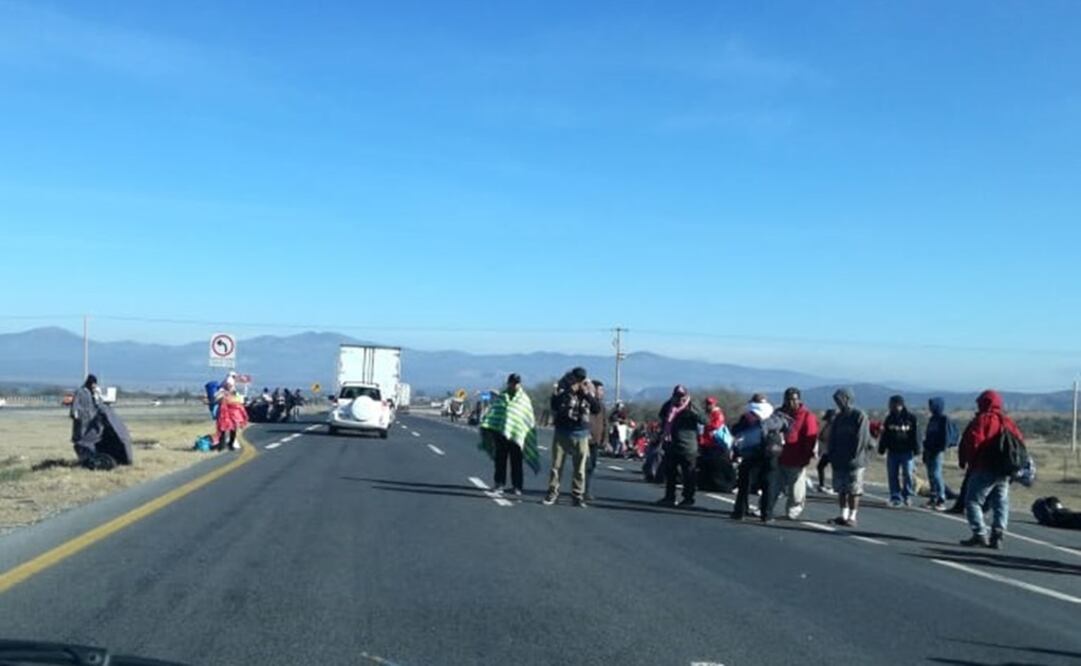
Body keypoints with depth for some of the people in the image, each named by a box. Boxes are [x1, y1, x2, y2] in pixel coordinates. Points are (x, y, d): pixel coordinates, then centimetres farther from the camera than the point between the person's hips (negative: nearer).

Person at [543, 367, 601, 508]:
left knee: (580, 468, 1)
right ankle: (552, 493, 8)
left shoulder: (589, 390, 4)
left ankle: (577, 496, 6)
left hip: (581, 434, 1)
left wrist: (587, 394, -17)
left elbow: (597, 409, -6)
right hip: (561, 432, -1)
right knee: (556, 465, 0)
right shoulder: (563, 387, -3)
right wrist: (569, 391, -23)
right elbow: (553, 404, -18)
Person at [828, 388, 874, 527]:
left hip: (854, 462, -7)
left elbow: (862, 439, -13)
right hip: (838, 462, 7)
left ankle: (852, 517, 2)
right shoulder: (837, 418, 14)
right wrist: (832, 458, 6)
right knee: (841, 490, 10)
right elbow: (832, 439, 14)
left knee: (854, 491, -2)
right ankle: (844, 515, 17)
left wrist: (853, 456, -16)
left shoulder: (860, 416, -7)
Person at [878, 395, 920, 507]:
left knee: (908, 474, -3)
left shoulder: (911, 418, -3)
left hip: (907, 452, -3)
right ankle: (895, 497, 9)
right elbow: (884, 435, 11)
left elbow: (916, 435, -3)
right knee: (892, 475, 3)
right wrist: (881, 449, 8)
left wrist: (917, 450, -7)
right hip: (892, 452, 3)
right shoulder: (889, 419, 8)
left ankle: (907, 495, 14)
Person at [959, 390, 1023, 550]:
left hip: (984, 469, -7)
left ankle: (980, 534, -7)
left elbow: (973, 441, -17)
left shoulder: (982, 420, -8)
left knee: (973, 501, 0)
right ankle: (998, 535, 4)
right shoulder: (1008, 422, 14)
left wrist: (965, 461, -5)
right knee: (1001, 503, 11)